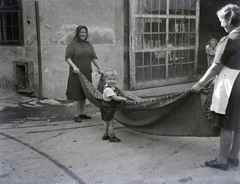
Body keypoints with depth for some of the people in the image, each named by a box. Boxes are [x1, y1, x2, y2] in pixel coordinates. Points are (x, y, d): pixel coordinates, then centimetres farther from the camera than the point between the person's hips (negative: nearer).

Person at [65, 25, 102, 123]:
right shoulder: (72, 44, -3)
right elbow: (67, 58, -12)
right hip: (76, 74, -5)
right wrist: (74, 66, -26)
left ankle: (82, 113, 22)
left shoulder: (89, 45, 13)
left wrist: (99, 68, -1)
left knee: (84, 93, 11)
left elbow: (94, 58, 10)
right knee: (76, 94, -2)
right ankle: (76, 115, 5)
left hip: (87, 73, 6)